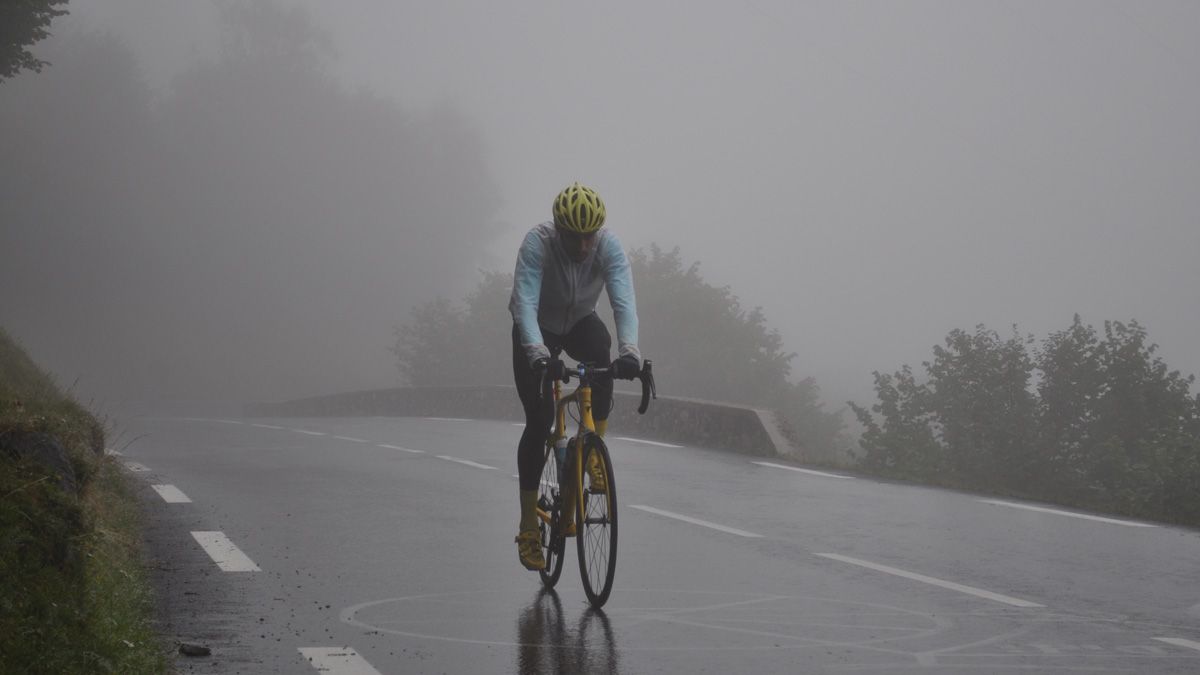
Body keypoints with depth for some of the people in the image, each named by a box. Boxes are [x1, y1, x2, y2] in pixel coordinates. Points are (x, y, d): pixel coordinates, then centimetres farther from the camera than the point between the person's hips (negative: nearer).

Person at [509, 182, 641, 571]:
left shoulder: (609, 246, -26)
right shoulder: (537, 244, -31)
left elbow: (624, 302, -37)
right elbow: (524, 302, -42)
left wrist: (629, 349, -55)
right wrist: (537, 353, -58)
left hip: (581, 323, 2)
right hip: (538, 331, -2)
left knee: (601, 351, -35)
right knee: (538, 422, -12)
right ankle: (528, 529, -4)